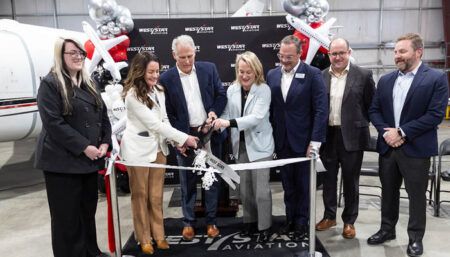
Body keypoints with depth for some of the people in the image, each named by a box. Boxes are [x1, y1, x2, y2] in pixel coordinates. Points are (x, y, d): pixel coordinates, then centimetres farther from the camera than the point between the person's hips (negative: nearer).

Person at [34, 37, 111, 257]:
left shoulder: (88, 84, 13)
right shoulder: (50, 83, -8)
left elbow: (103, 115, 12)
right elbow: (53, 123, -17)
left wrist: (105, 142, -3)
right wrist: (84, 147, -19)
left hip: (89, 159, 7)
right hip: (63, 161, -7)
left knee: (88, 209, 17)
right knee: (67, 214, 4)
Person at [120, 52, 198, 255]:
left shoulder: (158, 91, 5)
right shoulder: (133, 95, -17)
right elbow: (154, 123, -20)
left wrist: (175, 140, -3)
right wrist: (184, 138, -19)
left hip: (158, 147, 6)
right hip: (138, 150, -6)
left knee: (156, 196, 14)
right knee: (140, 196, 11)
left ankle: (158, 235, 29)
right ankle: (144, 239, 26)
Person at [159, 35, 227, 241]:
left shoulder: (209, 69, 0)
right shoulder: (166, 79, -5)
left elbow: (221, 94, 8)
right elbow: (167, 113, -4)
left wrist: (214, 112, -11)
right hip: (185, 136, -1)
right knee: (187, 181, 10)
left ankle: (211, 220, 26)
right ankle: (188, 221, 26)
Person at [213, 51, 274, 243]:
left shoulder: (264, 90, -12)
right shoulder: (232, 90, 2)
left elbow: (256, 117, -24)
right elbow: (227, 114, 0)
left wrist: (230, 123, -34)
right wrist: (216, 123, -21)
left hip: (259, 145, -4)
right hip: (240, 145, 5)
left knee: (261, 189, 0)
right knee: (245, 188, 15)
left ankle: (264, 227, 18)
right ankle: (250, 221, 33)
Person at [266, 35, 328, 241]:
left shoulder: (312, 74, -8)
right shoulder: (272, 75, 5)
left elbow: (321, 110, -11)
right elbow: (270, 108, 6)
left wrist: (315, 142, -15)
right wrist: (269, 138, 1)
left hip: (303, 141, -3)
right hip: (281, 142, 4)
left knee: (303, 185, 11)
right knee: (288, 185, 15)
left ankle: (302, 223, 27)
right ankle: (290, 219, 31)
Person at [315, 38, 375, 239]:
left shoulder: (363, 75, -4)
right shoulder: (320, 76, 4)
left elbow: (372, 106, -1)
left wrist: (359, 124, -4)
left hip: (352, 136, -2)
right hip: (327, 136, 3)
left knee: (350, 181, 9)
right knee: (328, 179, 14)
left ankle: (349, 221, 25)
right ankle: (329, 216, 31)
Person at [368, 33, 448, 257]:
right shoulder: (385, 80, 8)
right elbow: (374, 110, 7)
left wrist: (402, 132, -17)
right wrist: (385, 131, -10)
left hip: (416, 148, -4)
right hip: (387, 146, 5)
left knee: (416, 195, 8)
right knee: (388, 191, 16)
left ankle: (415, 237, 26)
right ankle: (387, 229, 33)